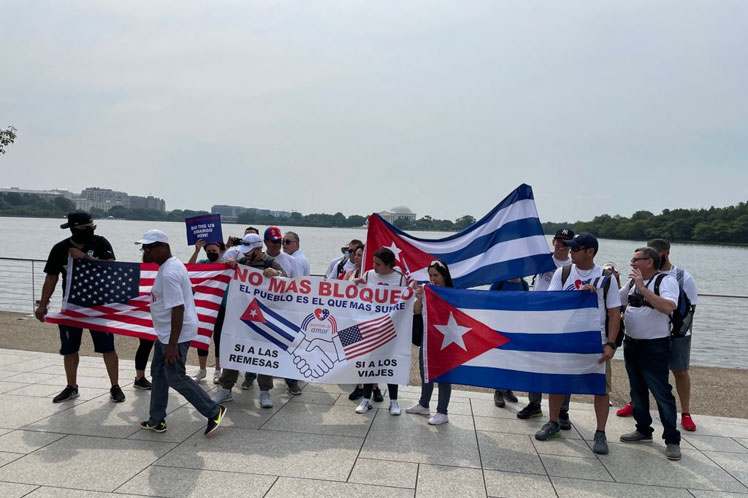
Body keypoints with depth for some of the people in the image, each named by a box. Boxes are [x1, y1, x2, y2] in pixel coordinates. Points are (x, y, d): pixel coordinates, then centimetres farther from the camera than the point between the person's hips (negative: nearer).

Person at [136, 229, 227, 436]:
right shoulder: (172, 264, 8)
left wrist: (172, 344, -27)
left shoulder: (169, 273, -24)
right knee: (158, 373, 17)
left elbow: (178, 308, -28)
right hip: (165, 333, 11)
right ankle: (157, 420, 29)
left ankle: (214, 412, 8)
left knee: (175, 378, -2)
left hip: (175, 335, -11)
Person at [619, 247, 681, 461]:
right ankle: (643, 430, 30)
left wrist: (642, 287, -28)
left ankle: (672, 440, 8)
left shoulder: (666, 280, -11)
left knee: (662, 394, -2)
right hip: (631, 344, 8)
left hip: (654, 347, -7)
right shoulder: (633, 282, 10)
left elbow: (668, 307, -28)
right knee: (637, 391, 16)